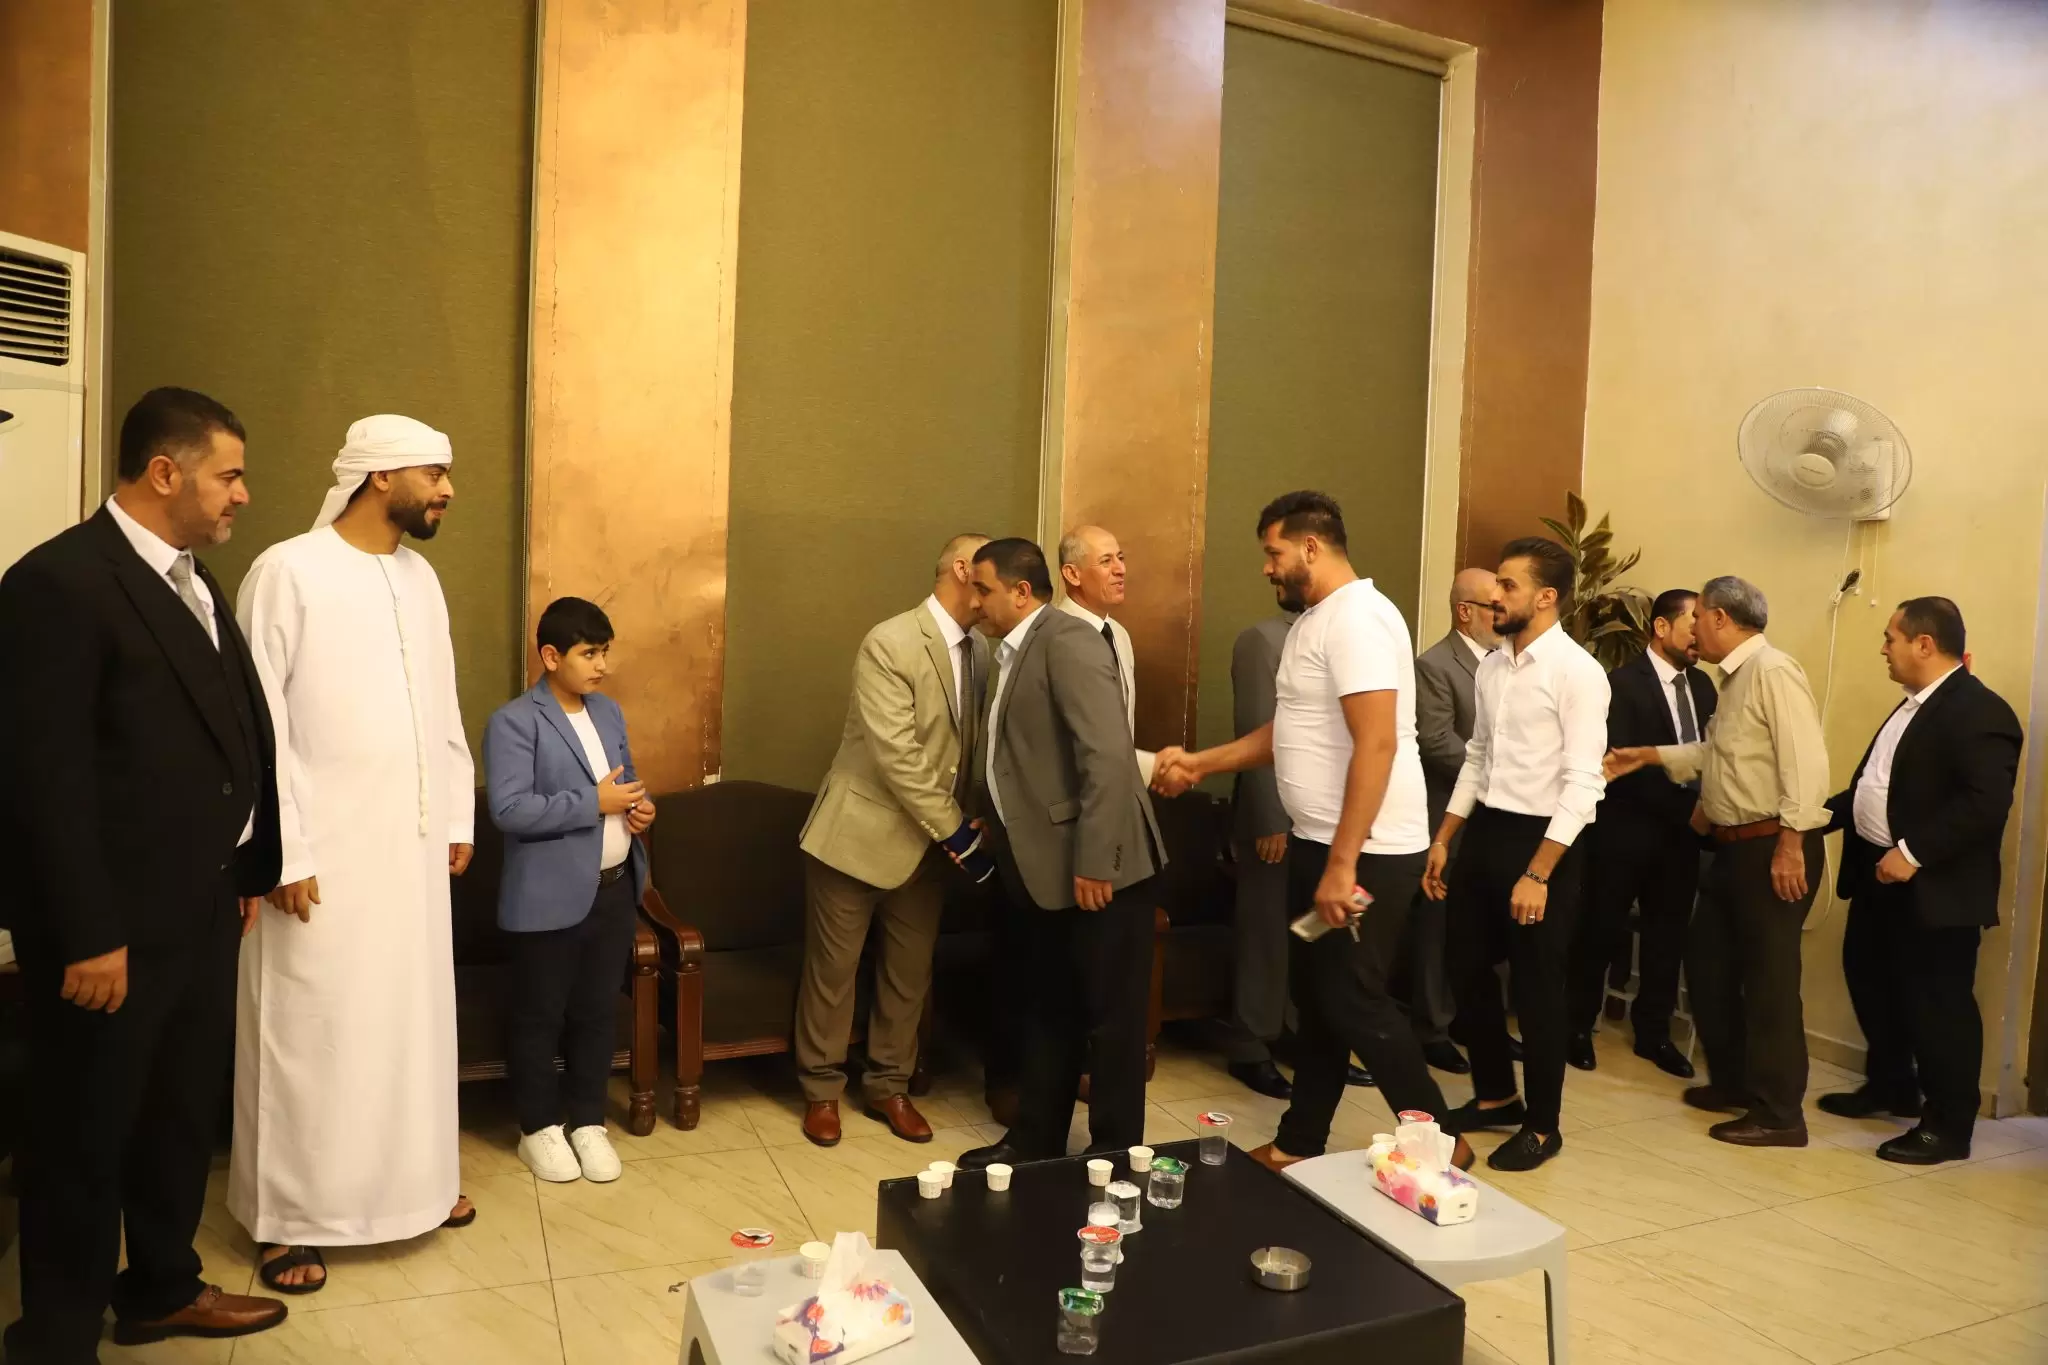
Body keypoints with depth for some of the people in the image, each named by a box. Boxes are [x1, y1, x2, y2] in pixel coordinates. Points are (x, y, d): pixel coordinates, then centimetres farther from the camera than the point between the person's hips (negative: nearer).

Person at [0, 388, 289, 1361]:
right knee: (85, 1139, 9)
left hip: (201, 914, 8)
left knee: (183, 1116, 21)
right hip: (114, 928, -8)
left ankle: (161, 1287, 40)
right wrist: (86, 937, -20)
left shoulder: (192, 582, 11)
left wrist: (249, 871, 12)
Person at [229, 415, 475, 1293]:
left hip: (412, 844, 6)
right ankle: (285, 1217, 21)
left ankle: (413, 1179, 30)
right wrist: (284, 850, -15)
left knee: (411, 1016, 15)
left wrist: (458, 816, 12)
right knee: (311, 1030, 5)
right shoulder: (287, 572, -11)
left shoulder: (419, 576, 10)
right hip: (325, 852, -6)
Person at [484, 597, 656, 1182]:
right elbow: (509, 810, -23)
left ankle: (587, 1120, 31)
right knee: (539, 1017, 10)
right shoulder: (513, 722, -13)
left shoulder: (609, 711, 9)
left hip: (615, 890, 6)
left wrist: (640, 804, -2)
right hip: (550, 898, -6)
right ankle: (539, 1127, 27)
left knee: (598, 1012, 16)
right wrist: (595, 803, -22)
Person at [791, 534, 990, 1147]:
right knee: (832, 970, 8)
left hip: (930, 840, 6)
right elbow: (897, 756, -22)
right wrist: (957, 828, -18)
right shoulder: (889, 643, -18)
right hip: (859, 833, -6)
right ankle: (822, 1089, 27)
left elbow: (973, 747, 7)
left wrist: (965, 824, -6)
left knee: (911, 972, 14)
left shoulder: (979, 652, 4)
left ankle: (888, 1086, 32)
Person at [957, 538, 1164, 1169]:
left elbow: (1108, 754, -23)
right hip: (1048, 868, 9)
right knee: (1050, 1010, 18)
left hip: (1098, 867, -9)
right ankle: (1036, 1138, 31)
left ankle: (1114, 1154, 20)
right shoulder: (1015, 652, 15)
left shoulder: (1068, 641, -14)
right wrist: (991, 826, 14)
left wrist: (1093, 861, -24)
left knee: (1111, 1015, 5)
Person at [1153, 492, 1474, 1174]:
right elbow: (1290, 733, 18)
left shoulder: (1358, 618, -19)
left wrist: (1343, 865, -27)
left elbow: (1377, 745, -26)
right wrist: (1200, 763, 10)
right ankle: (1299, 1143, 27)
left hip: (1365, 851, -10)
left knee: (1354, 1001, -1)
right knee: (1315, 995, 15)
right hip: (1318, 842, 10)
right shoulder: (1314, 621, 12)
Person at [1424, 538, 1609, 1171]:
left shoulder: (1578, 672, -15)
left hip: (1542, 839, -7)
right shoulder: (1490, 667, 8)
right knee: (1471, 973, 15)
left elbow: (1581, 784, -18)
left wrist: (1538, 874, -22)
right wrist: (1442, 840, 13)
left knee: (1536, 987, 5)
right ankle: (1495, 1096, 36)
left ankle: (1542, 1125, 25)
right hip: (1483, 831, 7)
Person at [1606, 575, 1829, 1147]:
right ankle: (1732, 1080, 31)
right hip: (1736, 845, 10)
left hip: (1773, 847, -10)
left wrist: (1791, 843, -25)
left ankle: (1779, 1113, 12)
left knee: (1769, 977, -1)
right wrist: (1648, 756, 19)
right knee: (1707, 962, 16)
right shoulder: (1735, 677, 15)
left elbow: (1805, 761, -22)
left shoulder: (1773, 670, -16)